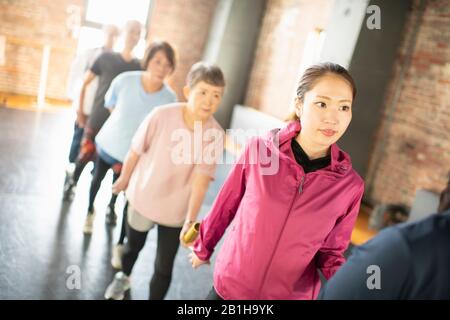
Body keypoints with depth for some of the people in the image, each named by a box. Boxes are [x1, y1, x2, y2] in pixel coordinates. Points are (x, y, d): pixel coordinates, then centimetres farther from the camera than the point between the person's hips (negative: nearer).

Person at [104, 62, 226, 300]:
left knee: (164, 267, 5)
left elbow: (201, 180, -24)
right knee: (133, 246, 28)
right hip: (142, 197, 1)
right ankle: (123, 277, 61)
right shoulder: (161, 115, -24)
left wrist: (191, 220, -32)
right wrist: (124, 179, 4)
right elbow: (136, 151, -9)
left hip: (175, 210, -1)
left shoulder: (215, 135, -21)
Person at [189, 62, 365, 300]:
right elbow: (225, 205, -2)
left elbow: (330, 252, -2)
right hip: (229, 286, 0)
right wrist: (203, 248, 11)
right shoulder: (258, 148, -16)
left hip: (293, 295, 1)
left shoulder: (350, 186, -14)